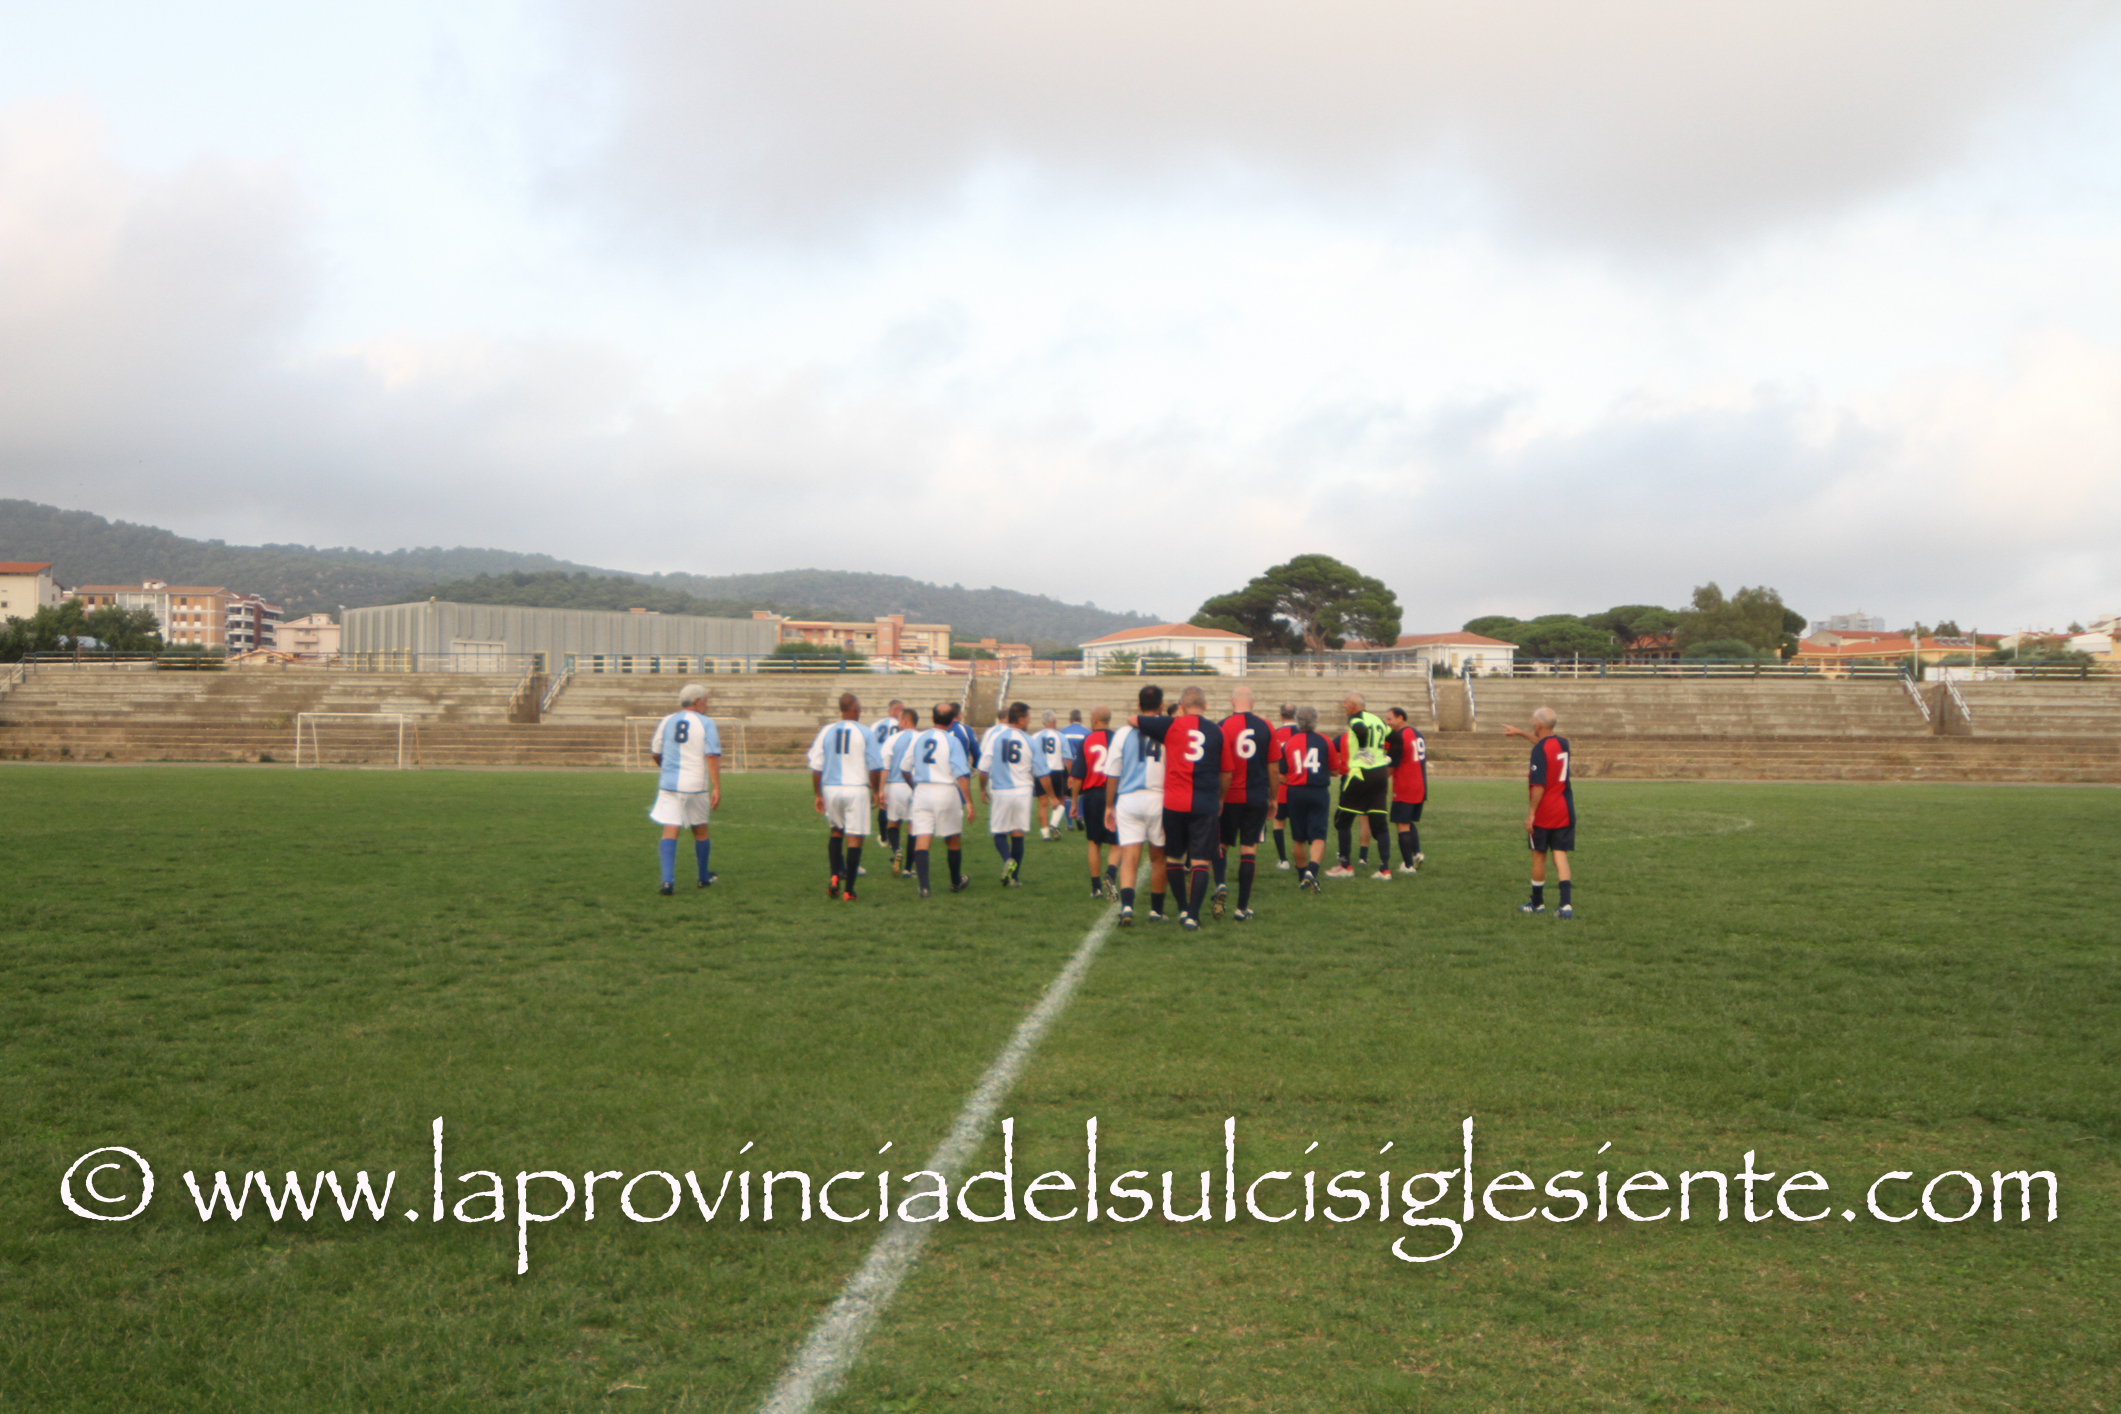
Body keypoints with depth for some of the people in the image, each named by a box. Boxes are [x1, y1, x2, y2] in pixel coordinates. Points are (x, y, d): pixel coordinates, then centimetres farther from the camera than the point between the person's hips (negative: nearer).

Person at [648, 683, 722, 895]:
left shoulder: (665, 722, 7)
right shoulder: (706, 724, -3)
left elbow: (654, 754, 13)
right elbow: (712, 756, -11)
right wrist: (716, 788, -12)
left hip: (669, 784, 2)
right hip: (696, 786, -2)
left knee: (670, 831, -2)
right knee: (700, 830, 15)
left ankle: (668, 880, -17)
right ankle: (704, 877, 30)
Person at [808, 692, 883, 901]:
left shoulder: (826, 731, 3)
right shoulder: (864, 733, -3)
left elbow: (816, 767, 1)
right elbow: (875, 766, -2)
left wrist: (818, 795, 8)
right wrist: (875, 791, 11)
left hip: (831, 789, 3)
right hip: (857, 789, -3)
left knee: (836, 830, 23)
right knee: (854, 837, 2)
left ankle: (835, 876, 8)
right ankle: (848, 890, 1)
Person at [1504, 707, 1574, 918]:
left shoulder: (1539, 750, -17)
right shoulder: (1563, 744, 6)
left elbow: (1539, 786, -21)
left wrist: (1530, 813, -15)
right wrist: (1520, 732, 38)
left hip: (1544, 814, -6)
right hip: (1565, 812, 6)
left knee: (1539, 856, 9)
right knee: (1560, 855, 4)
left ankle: (1537, 903, 22)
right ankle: (1566, 904, -7)